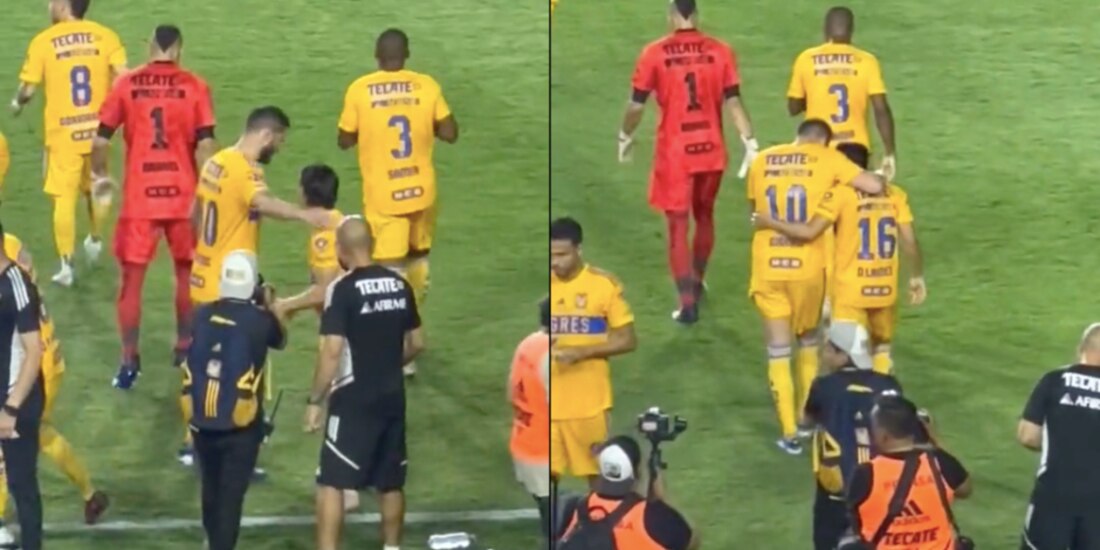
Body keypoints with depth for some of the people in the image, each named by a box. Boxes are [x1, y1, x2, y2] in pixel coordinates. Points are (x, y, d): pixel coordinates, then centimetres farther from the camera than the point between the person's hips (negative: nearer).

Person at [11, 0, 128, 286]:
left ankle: (66, 265, 0)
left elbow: (28, 89, -7)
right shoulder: (105, 36, -4)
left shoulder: (43, 41, -8)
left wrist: (17, 104, 16)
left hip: (63, 132, -3)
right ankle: (95, 241, 44)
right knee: (95, 188, 23)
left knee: (64, 197, 3)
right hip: (98, 129, 3)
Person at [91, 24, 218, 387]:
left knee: (131, 278, 6)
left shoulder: (126, 85, -2)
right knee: (187, 273, 20)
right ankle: (185, 347, 31)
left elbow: (100, 141, -2)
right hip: (183, 196, 1)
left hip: (138, 198, -1)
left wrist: (100, 177, 16)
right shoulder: (194, 86, -3)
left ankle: (129, 362, 5)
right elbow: (205, 145, -8)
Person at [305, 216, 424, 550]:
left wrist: (315, 401, -12)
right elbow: (417, 344, 14)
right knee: (391, 482, 16)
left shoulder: (343, 288, -13)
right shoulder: (400, 285, 6)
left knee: (331, 483, -4)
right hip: (392, 398, 6)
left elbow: (333, 351, -19)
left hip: (354, 400, -6)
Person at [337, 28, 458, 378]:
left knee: (391, 268, -4)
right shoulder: (427, 86, -5)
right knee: (419, 255, 24)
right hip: (421, 189, 3)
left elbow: (345, 141, 0)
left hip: (383, 195, -3)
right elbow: (450, 134, -1)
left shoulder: (359, 90, -9)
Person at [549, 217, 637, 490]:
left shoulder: (605, 284, -6)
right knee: (544, 474, -1)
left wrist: (582, 351, -18)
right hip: (548, 402, 3)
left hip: (589, 401, -3)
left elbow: (628, 340, -5)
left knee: (598, 473, 8)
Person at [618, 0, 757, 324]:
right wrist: (749, 142, 0)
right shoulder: (720, 51, -3)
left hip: (674, 153, -3)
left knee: (678, 227, 2)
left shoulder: (654, 54, -8)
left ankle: (687, 303, -4)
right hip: (711, 151, 3)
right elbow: (733, 101, -4)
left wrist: (626, 137, 14)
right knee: (704, 216, 23)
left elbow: (637, 104, -2)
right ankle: (696, 283, 40)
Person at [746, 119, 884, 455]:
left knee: (778, 352, 8)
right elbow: (875, 186, -9)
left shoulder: (762, 160, 7)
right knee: (808, 341, 23)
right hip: (808, 267, -1)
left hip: (768, 268, 1)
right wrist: (875, 178, 13)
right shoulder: (827, 159, -2)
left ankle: (790, 434, 5)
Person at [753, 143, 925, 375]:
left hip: (851, 289, -4)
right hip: (886, 288, 4)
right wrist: (917, 277, 13)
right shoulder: (895, 195, 2)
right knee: (882, 348, 23)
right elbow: (910, 242, 0)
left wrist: (770, 222, -3)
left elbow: (809, 232, -16)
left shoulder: (840, 194, -10)